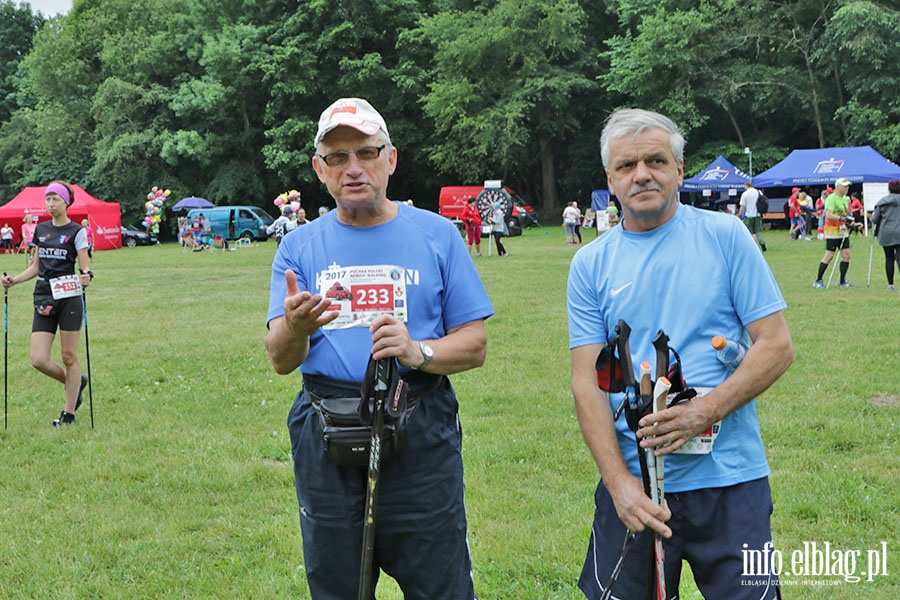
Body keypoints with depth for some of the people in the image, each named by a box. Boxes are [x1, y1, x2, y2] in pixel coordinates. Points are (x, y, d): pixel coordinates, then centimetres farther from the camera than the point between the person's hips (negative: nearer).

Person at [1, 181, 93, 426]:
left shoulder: (76, 231, -4)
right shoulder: (41, 229, 13)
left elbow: (85, 268, -6)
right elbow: (36, 267, 19)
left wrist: (85, 278, -28)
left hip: (68, 298, -5)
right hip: (43, 300, 5)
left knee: (69, 356, 0)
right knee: (38, 359, -3)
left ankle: (69, 413, 10)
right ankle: (76, 382, 24)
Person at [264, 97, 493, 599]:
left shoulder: (437, 235, 4)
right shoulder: (300, 247, 7)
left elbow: (475, 345, 2)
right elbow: (280, 360, -1)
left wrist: (418, 352, -18)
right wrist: (295, 327, -24)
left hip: (421, 434, -2)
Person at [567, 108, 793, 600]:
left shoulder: (725, 236, 0)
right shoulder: (590, 265, 4)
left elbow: (776, 346, -3)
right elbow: (586, 382, 0)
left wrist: (704, 413, -17)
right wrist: (619, 481, -12)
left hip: (729, 480, -1)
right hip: (631, 485, 2)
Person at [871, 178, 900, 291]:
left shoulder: (882, 202, 1)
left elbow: (875, 220, 4)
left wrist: (873, 216, 25)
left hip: (885, 234, 1)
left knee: (889, 259, 13)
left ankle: (890, 284, 16)